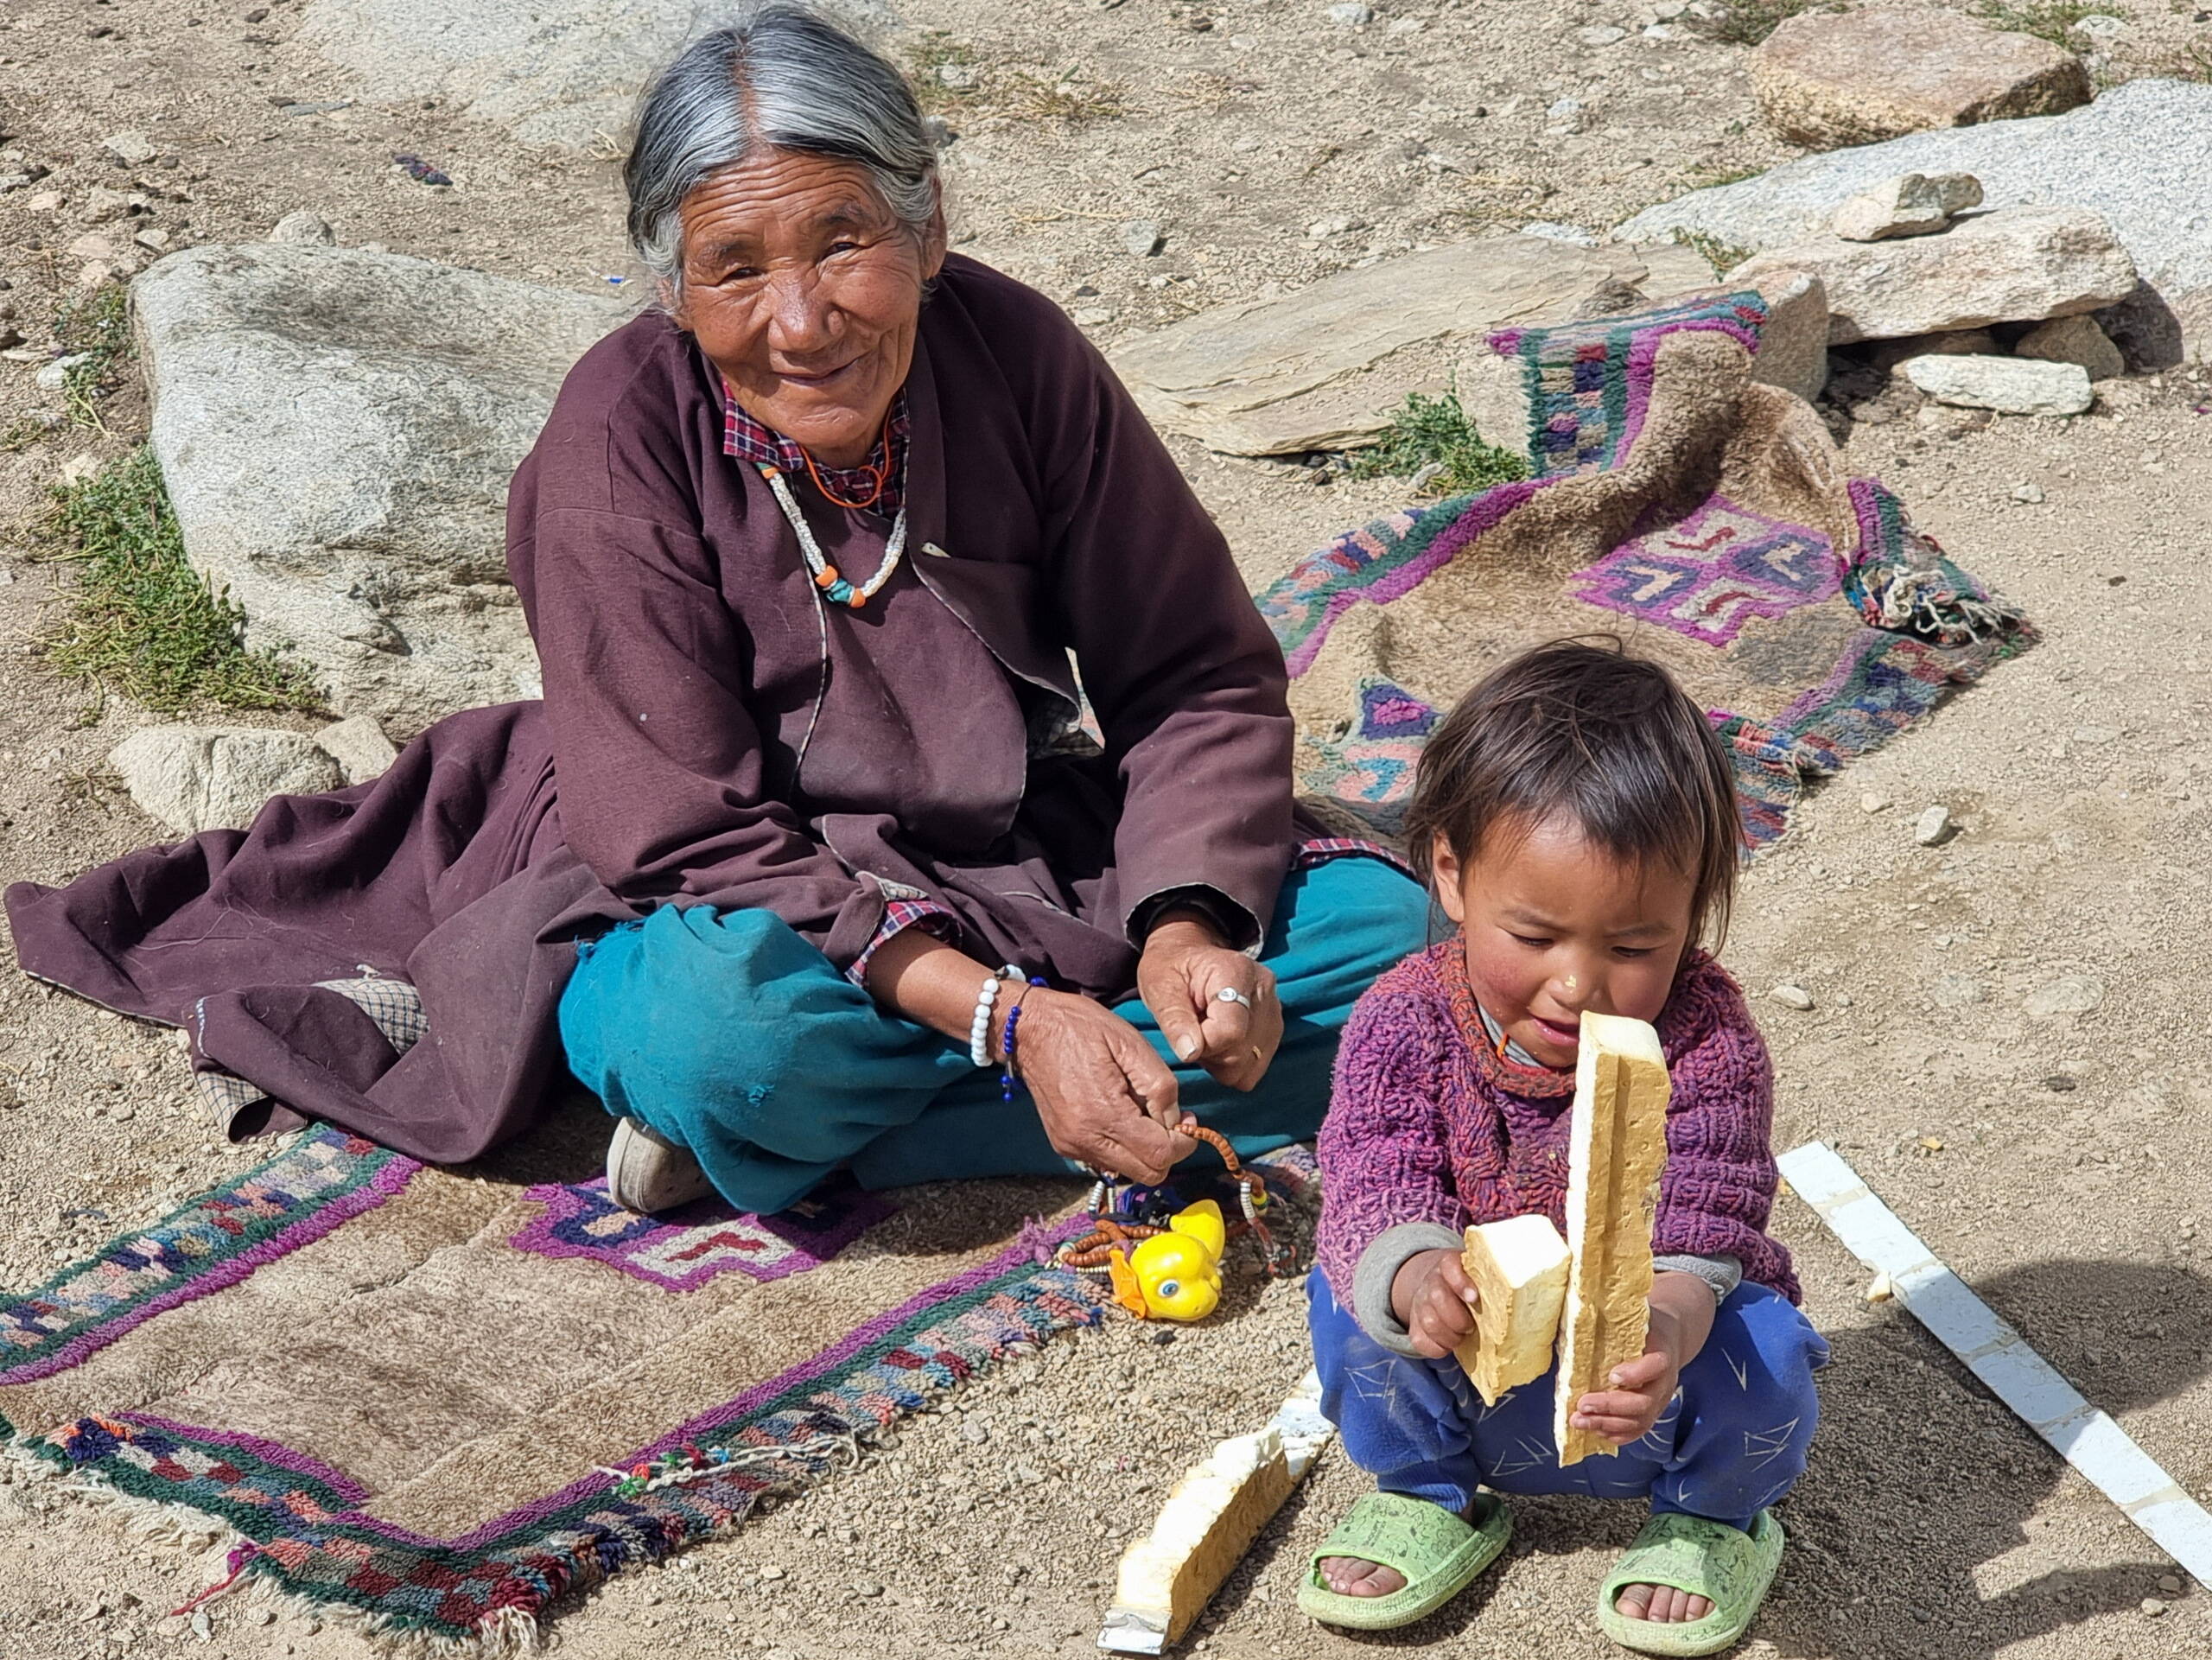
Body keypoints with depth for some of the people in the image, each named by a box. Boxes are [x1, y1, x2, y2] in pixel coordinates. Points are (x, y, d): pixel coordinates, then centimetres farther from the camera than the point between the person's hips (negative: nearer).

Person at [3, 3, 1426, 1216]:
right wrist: (1006, 1013, -32)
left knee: (1383, 926, -18)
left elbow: (1198, 677, -4)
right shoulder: (618, 451, -19)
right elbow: (698, 840, -21)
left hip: (1030, 864, 5)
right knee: (737, 1029, -41)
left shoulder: (1015, 352, -11)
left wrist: (1186, 928, -22)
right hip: (743, 916, -5)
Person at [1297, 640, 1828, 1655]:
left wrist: (1662, 1332, -55)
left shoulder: (1706, 1040, -21)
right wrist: (1414, 1277, -54)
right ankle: (1432, 1494, 6)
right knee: (1350, 1300, -25)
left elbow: (1693, 1238, -30)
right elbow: (1371, 1195, -28)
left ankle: (1713, 1516, 6)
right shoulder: (1405, 1022, -18)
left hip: (1639, 1380, -1)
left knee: (1757, 1352, -30)